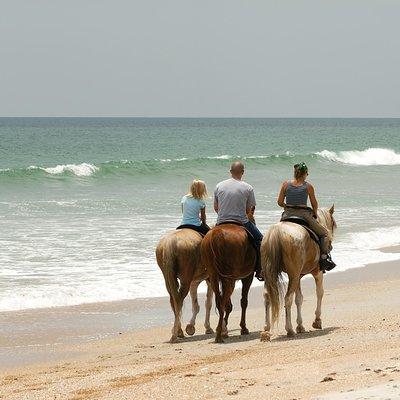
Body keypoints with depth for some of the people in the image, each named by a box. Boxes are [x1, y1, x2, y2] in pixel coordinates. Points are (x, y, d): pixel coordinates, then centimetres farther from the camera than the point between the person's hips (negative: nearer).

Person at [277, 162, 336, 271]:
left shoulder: (286, 184, 1)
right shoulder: (308, 186, -5)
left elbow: (280, 202, 3)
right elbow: (314, 204, 2)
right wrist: (315, 215, 21)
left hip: (287, 215, 3)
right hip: (304, 215, -3)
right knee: (324, 233, 15)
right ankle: (324, 255, 0)